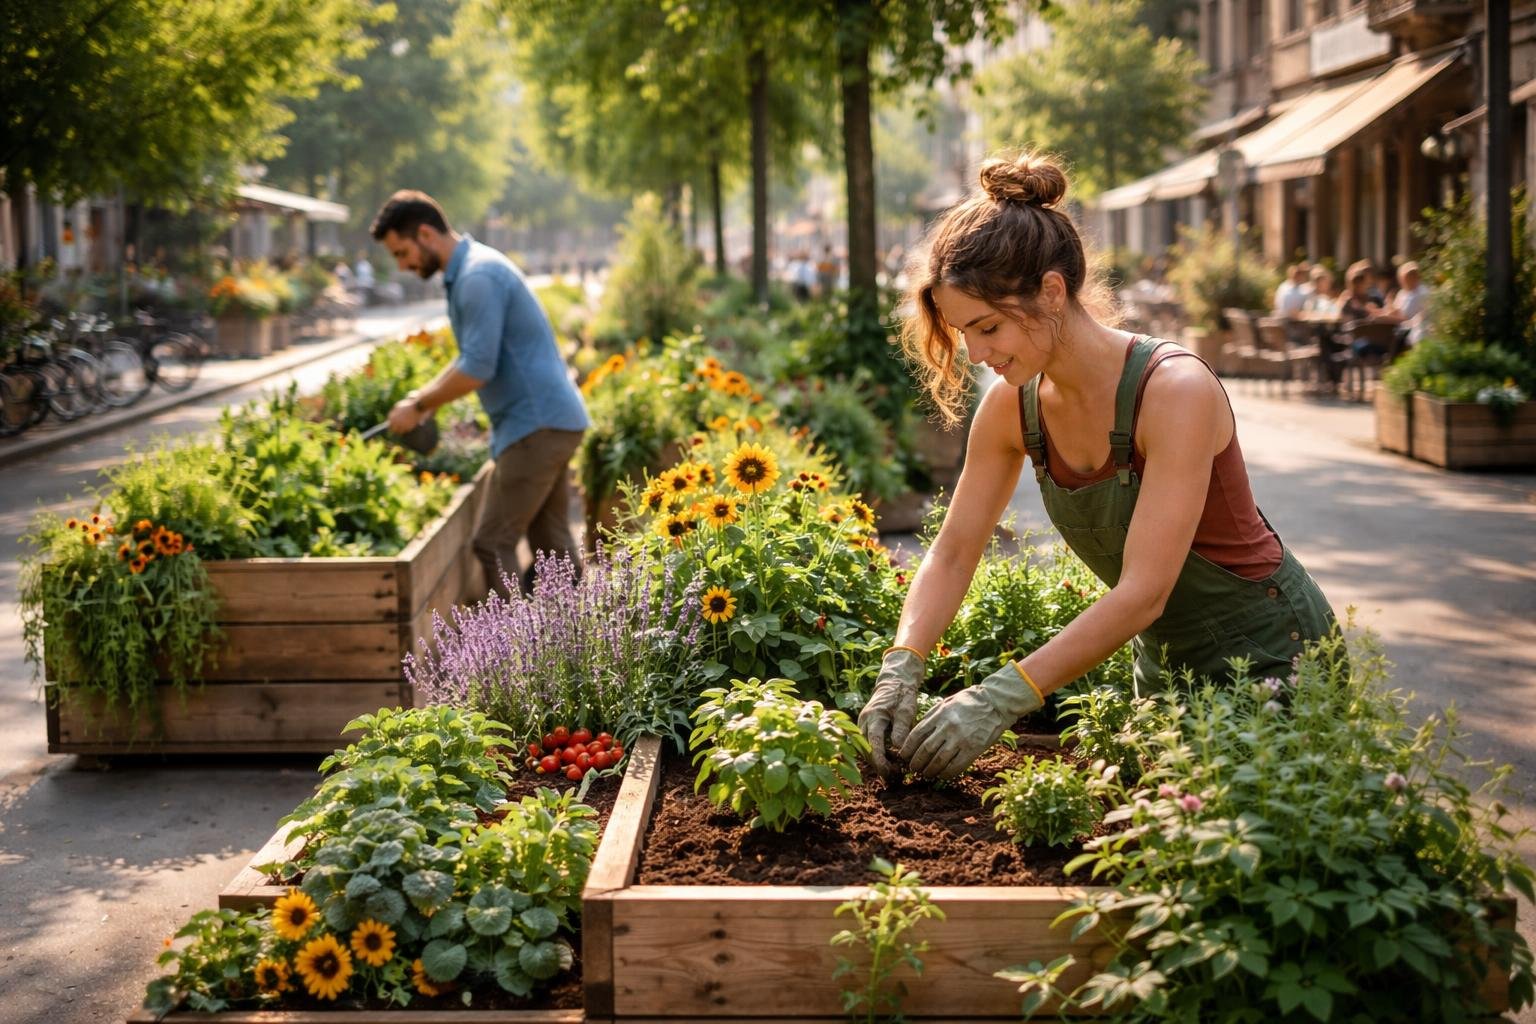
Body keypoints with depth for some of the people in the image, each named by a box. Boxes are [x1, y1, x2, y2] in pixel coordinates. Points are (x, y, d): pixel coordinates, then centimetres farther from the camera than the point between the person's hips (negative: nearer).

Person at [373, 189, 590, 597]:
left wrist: (419, 406, -9)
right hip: (551, 418, 10)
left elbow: (477, 369, -22)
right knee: (552, 543, 11)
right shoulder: (473, 267, 16)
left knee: (493, 544, -9)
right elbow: (474, 358, 26)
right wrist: (424, 396, 16)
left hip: (537, 424, -10)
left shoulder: (478, 277, -17)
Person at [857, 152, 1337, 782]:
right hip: (1165, 659, 6)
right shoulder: (1011, 408, -10)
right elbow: (952, 554, -3)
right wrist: (900, 669, -21)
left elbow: (1143, 592, -34)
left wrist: (1002, 698, -40)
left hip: (1269, 655, -6)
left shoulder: (1175, 389, -29)